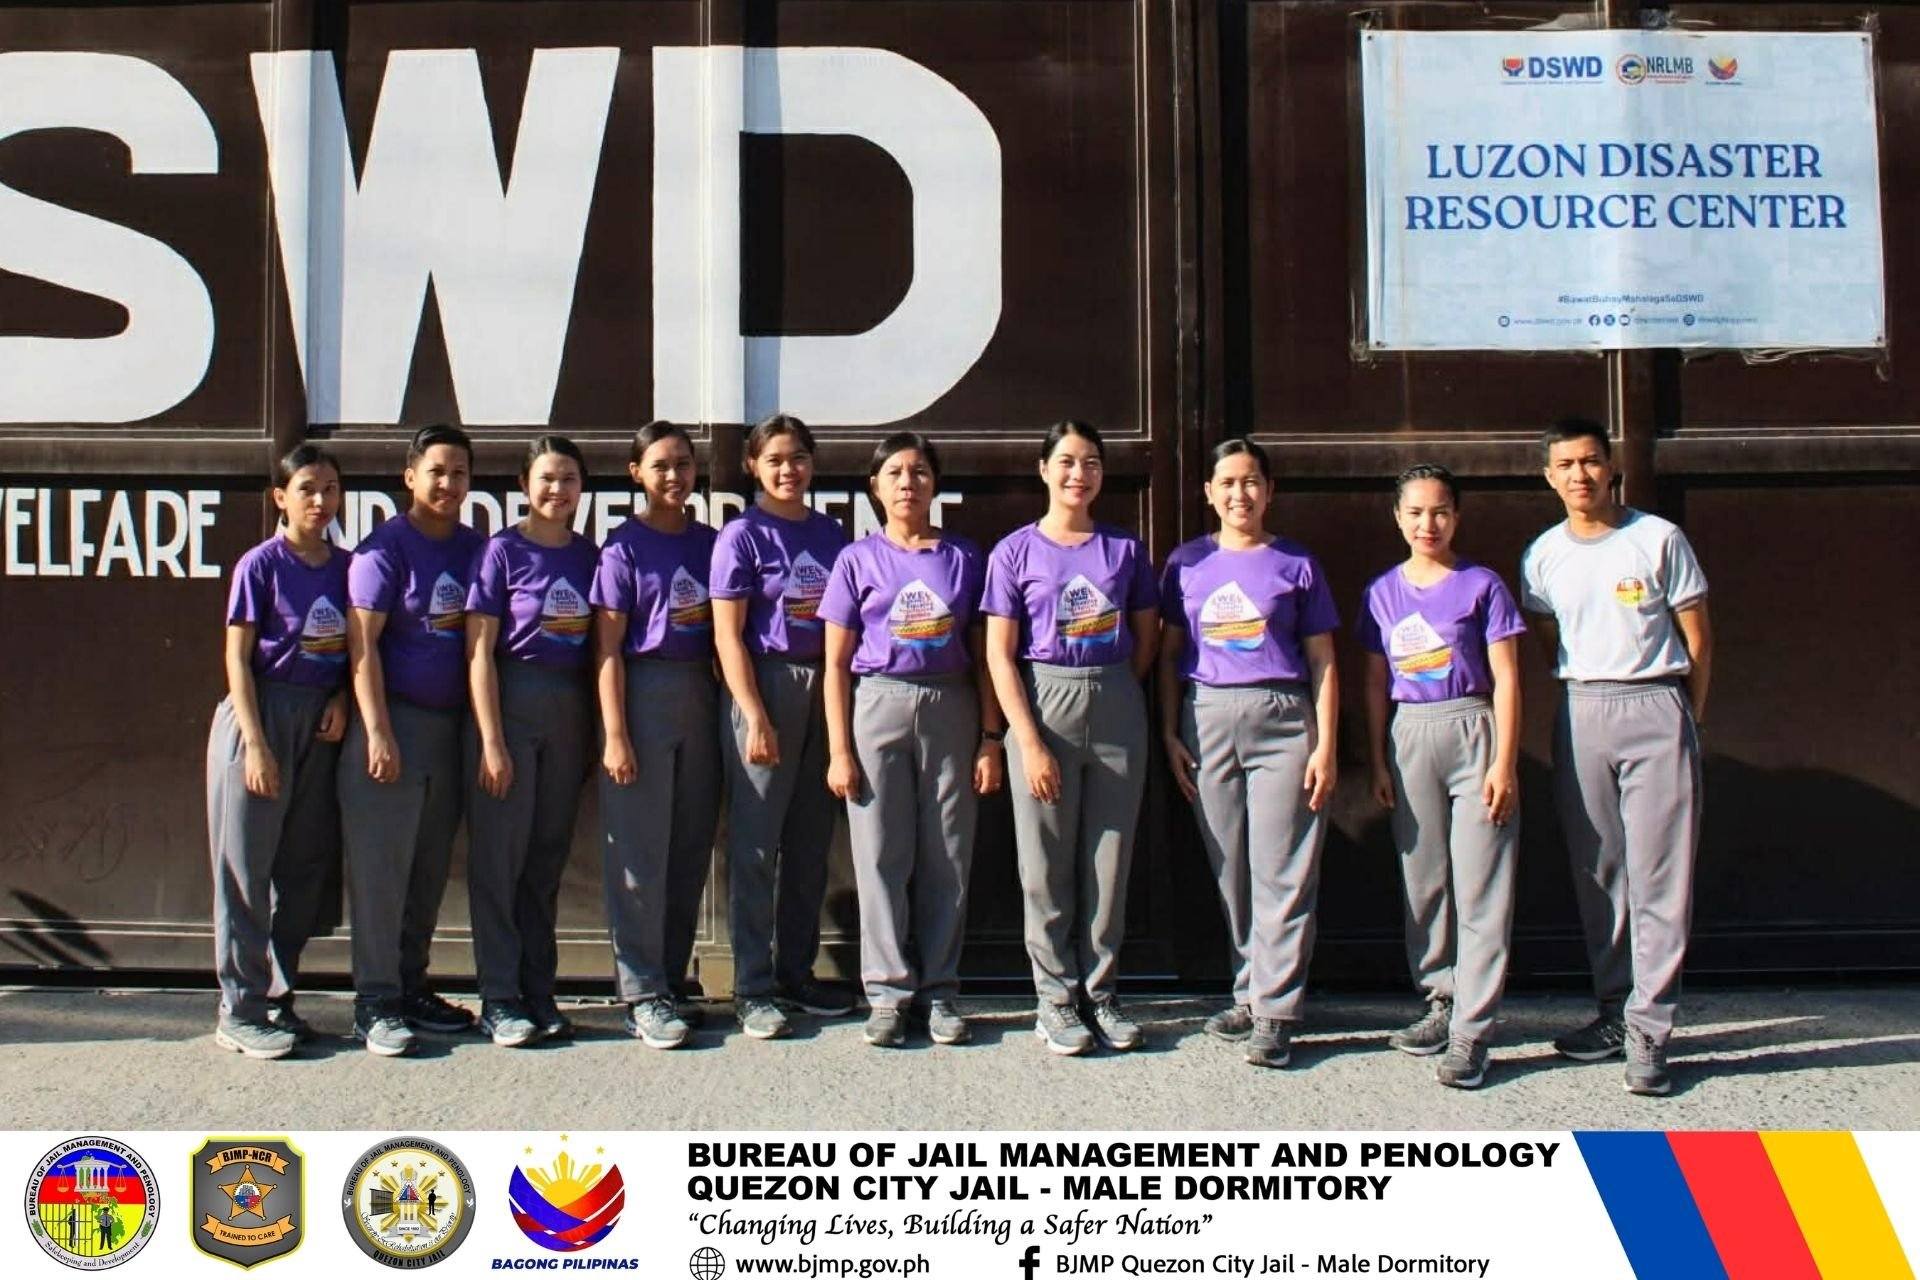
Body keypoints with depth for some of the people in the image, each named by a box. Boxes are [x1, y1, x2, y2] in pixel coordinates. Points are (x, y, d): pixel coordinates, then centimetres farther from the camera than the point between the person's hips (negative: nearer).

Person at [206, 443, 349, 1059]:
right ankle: (240, 1011, 6)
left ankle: (276, 997, 20)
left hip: (322, 723, 5)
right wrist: (257, 745, -15)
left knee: (306, 867, 8)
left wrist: (342, 699, -5)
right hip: (262, 714, -5)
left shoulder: (345, 566, 7)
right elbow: (238, 659, -9)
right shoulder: (261, 565, -7)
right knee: (247, 865, 0)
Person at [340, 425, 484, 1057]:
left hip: (450, 723, 6)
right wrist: (378, 733, -16)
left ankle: (411, 987, 22)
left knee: (431, 868, 11)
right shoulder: (385, 547, -6)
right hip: (392, 720, -6)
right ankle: (375, 1004, 2)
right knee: (380, 865, -3)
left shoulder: (475, 548, 11)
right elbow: (362, 643, -11)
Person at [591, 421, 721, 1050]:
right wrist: (614, 735, -13)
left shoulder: (709, 542, 11)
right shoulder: (625, 546, -4)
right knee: (640, 850, -3)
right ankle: (642, 995, 3)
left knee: (691, 849, 8)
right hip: (643, 691, -5)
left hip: (700, 693, 5)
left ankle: (671, 979, 19)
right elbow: (609, 648, -7)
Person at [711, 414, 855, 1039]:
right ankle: (752, 989, 5)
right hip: (764, 685, -5)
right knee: (756, 843, -1)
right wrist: (757, 719, -15)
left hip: (825, 687, 5)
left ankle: (797, 973, 21)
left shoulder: (831, 533, 11)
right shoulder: (743, 536, -4)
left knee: (811, 842, 10)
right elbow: (728, 636, -8)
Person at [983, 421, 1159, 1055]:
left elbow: (1146, 638, 15)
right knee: (1047, 865, 2)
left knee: (1109, 861, 6)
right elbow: (999, 653, -5)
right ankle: (1055, 999, 12)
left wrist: (1112, 694, 6)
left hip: (1116, 706, 2)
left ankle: (1099, 992, 16)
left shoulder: (1124, 549, 8)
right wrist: (1029, 741, -11)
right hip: (1042, 702, -2)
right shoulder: (1016, 550, 0)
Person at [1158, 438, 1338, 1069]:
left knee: (1281, 871, -5)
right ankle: (1250, 992, 17)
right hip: (1207, 716, 2)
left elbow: (1322, 662, 5)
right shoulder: (1187, 563, 10)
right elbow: (1169, 653, 12)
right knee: (1228, 868, 5)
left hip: (1282, 718, -2)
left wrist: (1324, 746, -3)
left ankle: (1274, 1012, -2)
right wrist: (1169, 733, 3)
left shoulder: (1297, 564, 6)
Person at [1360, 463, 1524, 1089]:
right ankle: (1441, 1001, 22)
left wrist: (1504, 762, -10)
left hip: (1472, 732, -4)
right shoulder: (1383, 592, 9)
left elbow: (1505, 679, -3)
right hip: (1409, 737, 4)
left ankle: (1470, 1031, -6)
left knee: (1479, 885, -6)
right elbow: (1377, 682, 12)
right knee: (1422, 880, 8)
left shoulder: (1481, 585, -1)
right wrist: (1378, 762, 7)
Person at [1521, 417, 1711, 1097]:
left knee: (1659, 874, -6)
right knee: (1596, 870, 6)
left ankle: (1647, 1029, -5)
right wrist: (1588, 700, 9)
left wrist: (1688, 719, 5)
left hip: (1656, 707, -3)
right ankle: (1614, 1009, 15)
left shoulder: (1659, 538, 0)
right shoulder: (1543, 555, 9)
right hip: (1581, 711, 3)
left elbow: (1697, 636, 5)